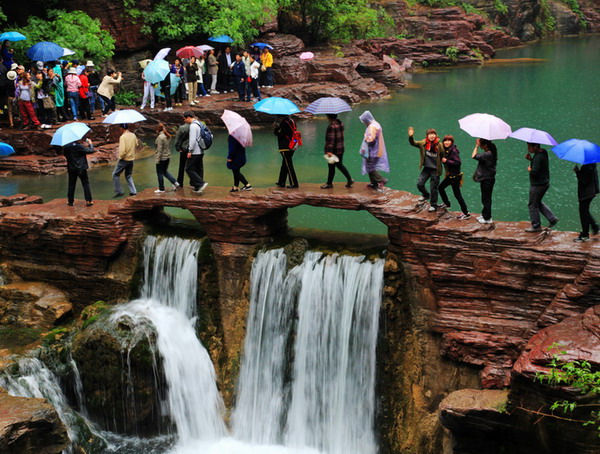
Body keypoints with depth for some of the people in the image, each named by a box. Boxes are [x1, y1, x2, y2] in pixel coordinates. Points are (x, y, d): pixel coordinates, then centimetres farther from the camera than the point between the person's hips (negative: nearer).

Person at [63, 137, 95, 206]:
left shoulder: (66, 147, -5)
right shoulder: (80, 146, -15)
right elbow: (91, 151, -11)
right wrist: (90, 144, 8)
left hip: (71, 169, 3)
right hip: (81, 169, -3)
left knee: (71, 185, 13)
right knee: (86, 184, 5)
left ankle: (70, 201, 15)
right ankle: (88, 201, 1)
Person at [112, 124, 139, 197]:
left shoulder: (122, 137, -20)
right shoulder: (133, 135, 0)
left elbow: (122, 150, -26)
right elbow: (136, 145, 14)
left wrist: (120, 157, -10)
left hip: (124, 160, -6)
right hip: (131, 159, 6)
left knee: (115, 174, 9)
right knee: (129, 176, 21)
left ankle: (118, 191, 9)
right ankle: (133, 191, 14)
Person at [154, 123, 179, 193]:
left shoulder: (160, 137, -19)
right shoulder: (168, 136, 6)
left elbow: (159, 149, -20)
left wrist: (157, 160, -16)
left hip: (161, 158, -8)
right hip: (167, 157, 8)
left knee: (160, 173, 4)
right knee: (165, 172, 20)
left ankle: (161, 189, 10)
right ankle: (175, 183, 11)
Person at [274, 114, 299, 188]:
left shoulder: (284, 123, -17)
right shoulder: (292, 121, 10)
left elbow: (280, 135, -17)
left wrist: (276, 129, -2)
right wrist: (279, 127, 8)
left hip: (285, 147, -9)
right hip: (292, 147, 9)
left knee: (289, 166, -3)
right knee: (284, 165, 17)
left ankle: (294, 184, -2)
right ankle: (281, 182, 25)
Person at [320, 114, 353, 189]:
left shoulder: (331, 126, -21)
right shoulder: (340, 123, 6)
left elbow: (331, 139, -25)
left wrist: (329, 151, -26)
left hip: (334, 150, -8)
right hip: (341, 149, 8)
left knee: (331, 166, 4)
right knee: (339, 164, 19)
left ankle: (329, 183, 15)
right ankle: (350, 179, 14)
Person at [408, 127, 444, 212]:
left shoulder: (439, 145, -12)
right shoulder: (423, 143, -4)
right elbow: (413, 143, -6)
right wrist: (410, 136, -23)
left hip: (435, 170, -3)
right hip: (426, 168, 3)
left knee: (433, 188, 4)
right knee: (419, 183, -4)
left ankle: (433, 205, 22)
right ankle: (425, 195, 28)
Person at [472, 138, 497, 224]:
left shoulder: (487, 154, -24)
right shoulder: (491, 153, 6)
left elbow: (474, 156, -27)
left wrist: (477, 146, -18)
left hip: (486, 179, -10)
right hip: (489, 178, 10)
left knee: (486, 199, 0)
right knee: (486, 198, 20)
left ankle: (487, 218, 8)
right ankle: (484, 215, 32)